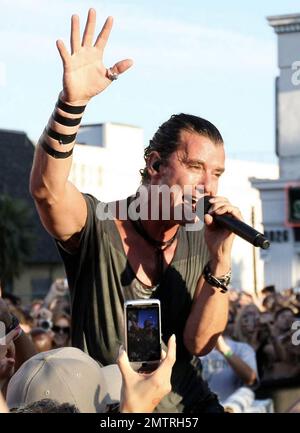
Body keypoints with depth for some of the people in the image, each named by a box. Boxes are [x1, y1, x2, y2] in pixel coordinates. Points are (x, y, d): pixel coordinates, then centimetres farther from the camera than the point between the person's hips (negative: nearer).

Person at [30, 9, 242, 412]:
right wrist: (72, 102, -41)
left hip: (188, 403, 2)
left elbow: (199, 343, -5)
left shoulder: (200, 244, 2)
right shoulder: (96, 227, -9)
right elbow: (47, 188, -29)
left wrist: (220, 261, -16)